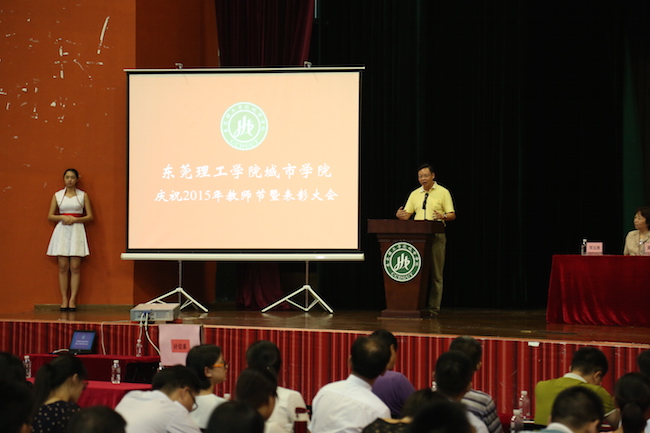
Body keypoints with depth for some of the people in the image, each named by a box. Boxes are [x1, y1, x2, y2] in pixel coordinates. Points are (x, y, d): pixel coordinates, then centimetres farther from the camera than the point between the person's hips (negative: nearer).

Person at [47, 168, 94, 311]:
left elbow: (90, 216, 5)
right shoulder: (57, 195, 10)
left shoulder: (83, 195, 7)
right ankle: (64, 299, -1)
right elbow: (50, 216, 9)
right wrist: (63, 217, -9)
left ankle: (72, 300, -5)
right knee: (63, 267, -3)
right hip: (62, 230, 1)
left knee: (75, 267, -7)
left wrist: (75, 219, -9)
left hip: (77, 230, -1)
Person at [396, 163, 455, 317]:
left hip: (436, 236, -4)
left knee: (435, 274, -4)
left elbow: (452, 215, 0)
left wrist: (443, 216, -22)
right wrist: (400, 215, -12)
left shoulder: (443, 192, 4)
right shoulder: (415, 194, 16)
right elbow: (407, 214, 11)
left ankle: (433, 308, -3)